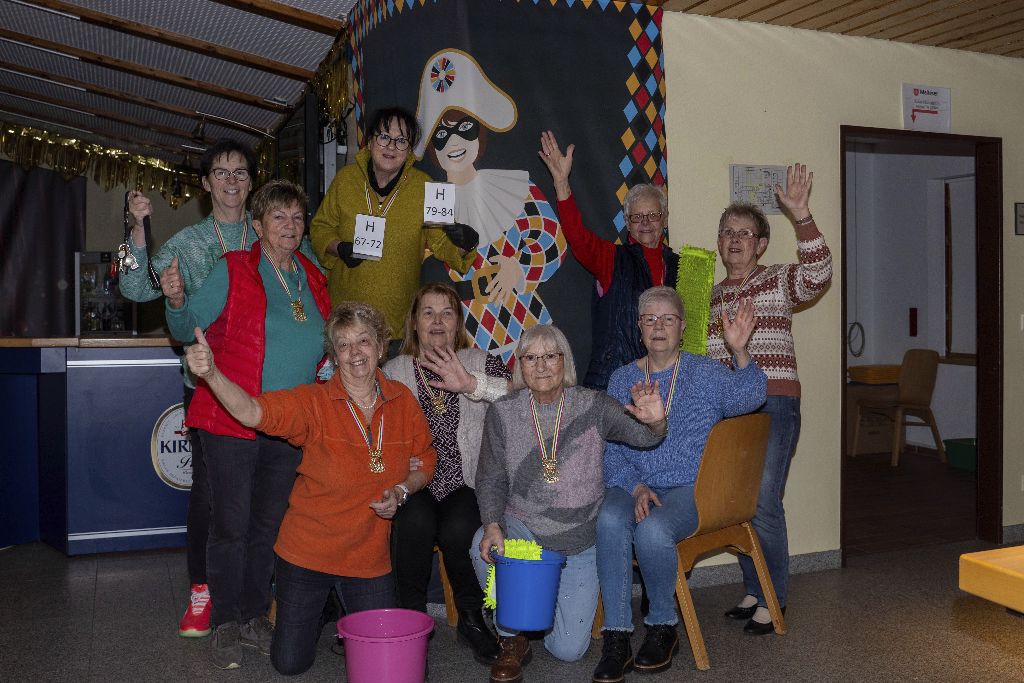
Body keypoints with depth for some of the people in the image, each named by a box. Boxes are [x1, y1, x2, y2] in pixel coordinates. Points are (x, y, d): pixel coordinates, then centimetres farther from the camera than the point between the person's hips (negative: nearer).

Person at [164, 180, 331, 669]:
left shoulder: (313, 279, 11)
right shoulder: (233, 270, -2)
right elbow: (189, 328, -8)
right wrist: (176, 302, -27)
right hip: (232, 421, -4)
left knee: (269, 525, 12)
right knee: (231, 524, 1)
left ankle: (255, 617, 25)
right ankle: (225, 625, 15)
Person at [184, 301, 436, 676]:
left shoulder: (402, 401, -4)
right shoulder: (313, 402, -15)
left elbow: (424, 460, 8)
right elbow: (253, 412, -31)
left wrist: (401, 491, -12)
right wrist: (211, 374, -48)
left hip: (369, 557, 2)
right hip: (308, 552, -2)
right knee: (290, 663, 8)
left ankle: (342, 603, 39)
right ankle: (315, 610, 40)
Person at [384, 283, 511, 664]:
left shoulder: (479, 363, 9)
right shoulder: (394, 371, 12)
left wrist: (472, 384, -22)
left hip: (464, 485, -1)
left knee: (460, 529, -30)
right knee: (415, 522, -31)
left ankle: (472, 618, -3)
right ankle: (412, 616, -7)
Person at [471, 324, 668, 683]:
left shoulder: (593, 405, -7)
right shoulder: (502, 413, -4)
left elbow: (641, 435, -18)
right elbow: (491, 478, -3)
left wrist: (655, 423, -42)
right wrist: (492, 525, -21)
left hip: (579, 541, 0)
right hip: (522, 528, 0)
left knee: (569, 649, -1)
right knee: (484, 548, -34)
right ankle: (513, 639, -6)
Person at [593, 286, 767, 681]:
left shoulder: (704, 373, 6)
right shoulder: (621, 380, 13)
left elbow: (748, 398, -14)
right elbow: (609, 449, 8)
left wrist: (739, 353, -31)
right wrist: (636, 487, -9)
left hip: (687, 488, -2)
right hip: (630, 486, 2)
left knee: (653, 530, -34)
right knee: (609, 521, -32)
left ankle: (663, 627, -8)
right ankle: (616, 637, -24)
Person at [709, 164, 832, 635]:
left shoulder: (780, 281, 1)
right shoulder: (710, 294, 16)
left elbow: (818, 273, -21)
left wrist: (801, 216, -30)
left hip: (773, 406, -5)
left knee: (763, 505, -7)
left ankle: (772, 601, 9)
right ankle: (752, 592, 25)